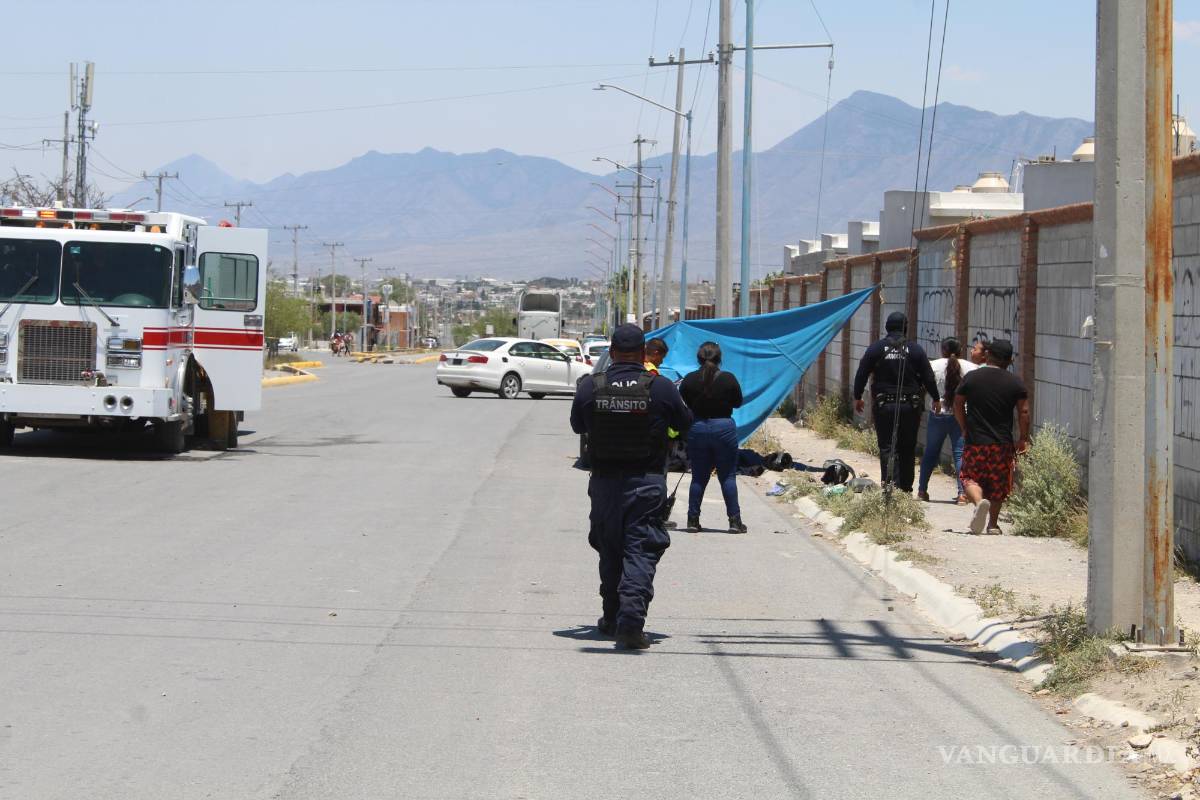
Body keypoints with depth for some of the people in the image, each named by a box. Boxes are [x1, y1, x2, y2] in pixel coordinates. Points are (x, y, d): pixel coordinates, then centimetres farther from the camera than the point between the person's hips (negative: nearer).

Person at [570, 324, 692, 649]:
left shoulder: (590, 386, -4)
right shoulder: (661, 388, -9)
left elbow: (577, 425, 11)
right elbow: (685, 423, 7)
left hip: (604, 481, 2)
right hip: (647, 482, -2)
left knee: (610, 551, 17)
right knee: (641, 551, -3)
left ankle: (612, 618, 27)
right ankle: (631, 620, -19)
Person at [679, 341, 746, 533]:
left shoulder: (689, 380, -6)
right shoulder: (728, 379, -9)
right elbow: (738, 403, 3)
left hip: (697, 429, 1)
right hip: (724, 428, -1)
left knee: (698, 477, 10)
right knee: (728, 476, 5)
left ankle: (693, 519, 9)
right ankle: (734, 520, 3)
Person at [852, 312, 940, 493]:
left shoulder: (876, 348, -1)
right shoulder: (915, 349, -1)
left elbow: (861, 374, 2)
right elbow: (928, 377, 3)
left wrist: (857, 397, 15)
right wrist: (935, 399, 17)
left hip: (883, 405, -1)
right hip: (910, 406, 1)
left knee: (886, 447, 0)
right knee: (907, 448, 10)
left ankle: (889, 483, -17)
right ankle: (905, 488, 15)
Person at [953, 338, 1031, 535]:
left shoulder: (971, 378, -1)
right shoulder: (1015, 383, -1)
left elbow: (958, 405, 6)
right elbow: (1024, 412, -2)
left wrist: (965, 429, 20)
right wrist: (1024, 438, 9)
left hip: (975, 441, -1)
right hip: (1003, 444, 1)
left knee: (971, 478, 6)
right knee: (998, 485, 12)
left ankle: (979, 501, -23)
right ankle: (993, 524, 16)